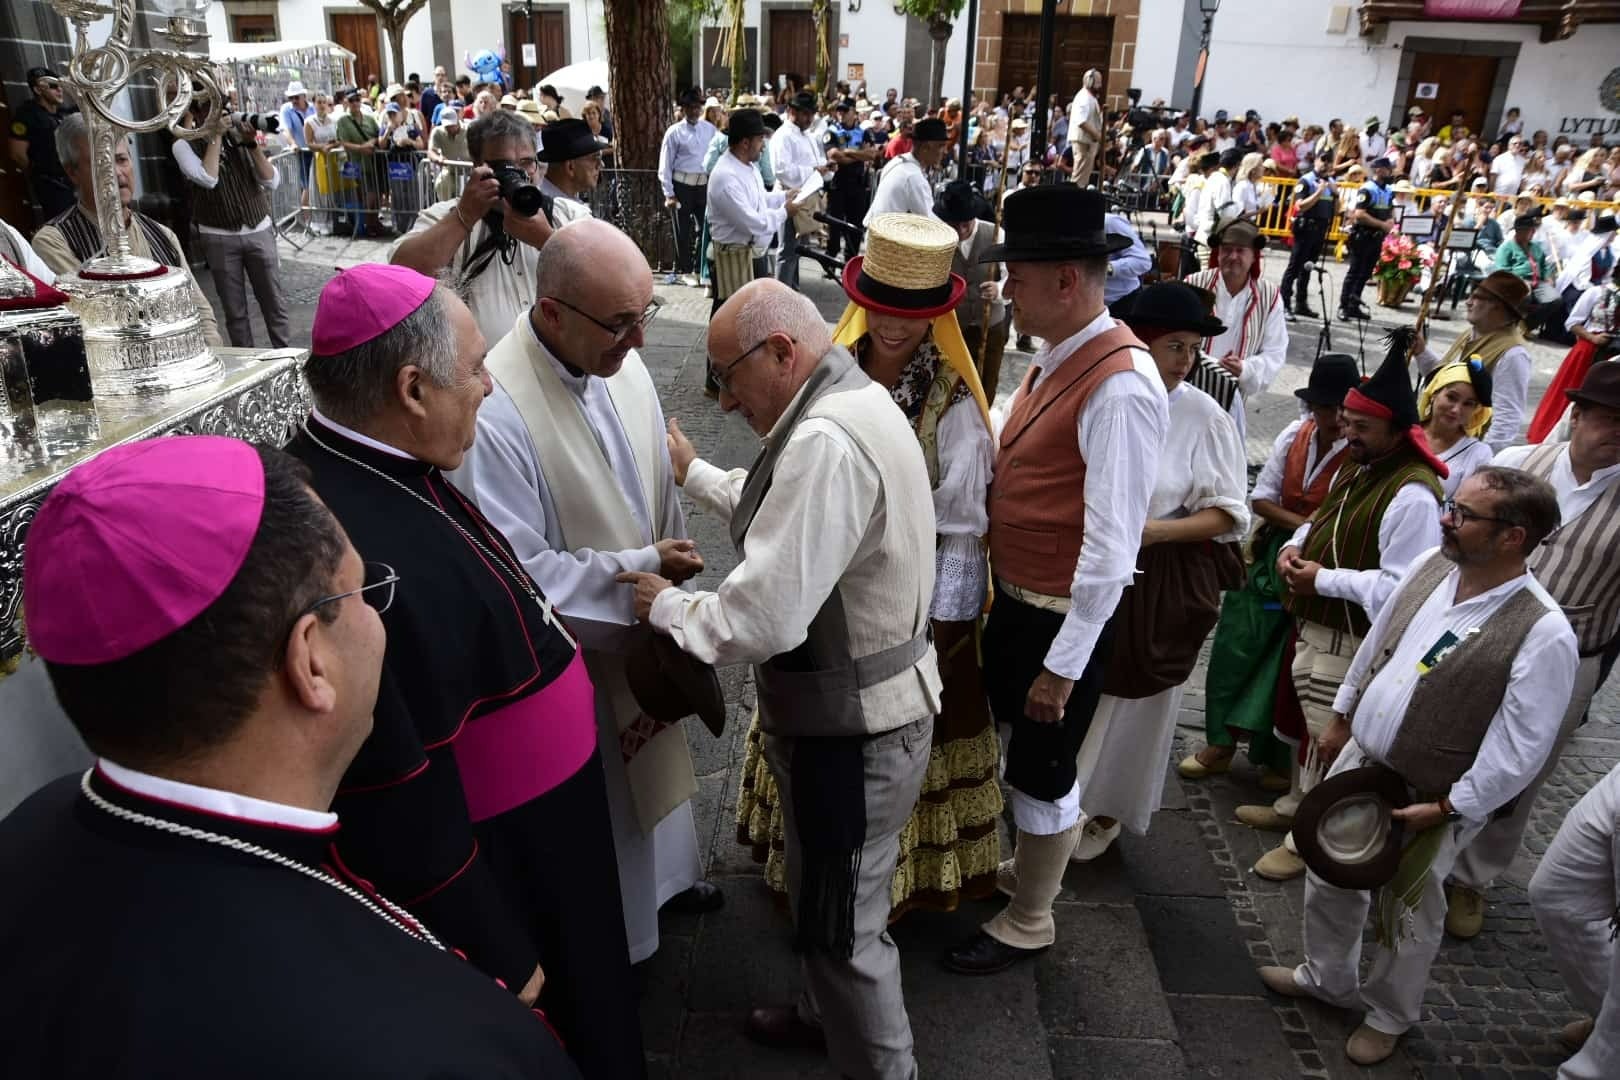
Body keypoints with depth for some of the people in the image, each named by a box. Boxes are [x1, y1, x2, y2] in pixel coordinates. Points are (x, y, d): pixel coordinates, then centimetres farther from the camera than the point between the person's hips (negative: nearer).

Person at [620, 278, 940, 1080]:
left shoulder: (825, 440, -29)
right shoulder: (857, 402, 6)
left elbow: (764, 619, -31)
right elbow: (785, 511, 21)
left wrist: (665, 606, -14)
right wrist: (693, 472, 21)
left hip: (851, 726, -10)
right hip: (865, 703, 11)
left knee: (841, 922, 10)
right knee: (830, 901, 29)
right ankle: (827, 1015, 52)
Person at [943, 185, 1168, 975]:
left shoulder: (1120, 385, -26)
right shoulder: (1056, 358, 3)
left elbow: (1112, 544, -27)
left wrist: (1065, 663, -22)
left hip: (1065, 618, -9)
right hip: (1013, 601, 9)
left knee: (1040, 774, 11)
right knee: (1002, 744, 26)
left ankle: (1028, 924, 35)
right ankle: (1006, 863, 52)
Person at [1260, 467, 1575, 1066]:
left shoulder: (1543, 633, -25)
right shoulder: (1429, 566, -6)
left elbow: (1520, 747, -21)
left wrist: (1448, 808, -17)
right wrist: (1341, 717, 17)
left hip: (1429, 797, -6)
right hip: (1360, 757, 6)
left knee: (1406, 916, 16)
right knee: (1329, 878, 21)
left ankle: (1389, 1015, 43)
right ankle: (1327, 978, 48)